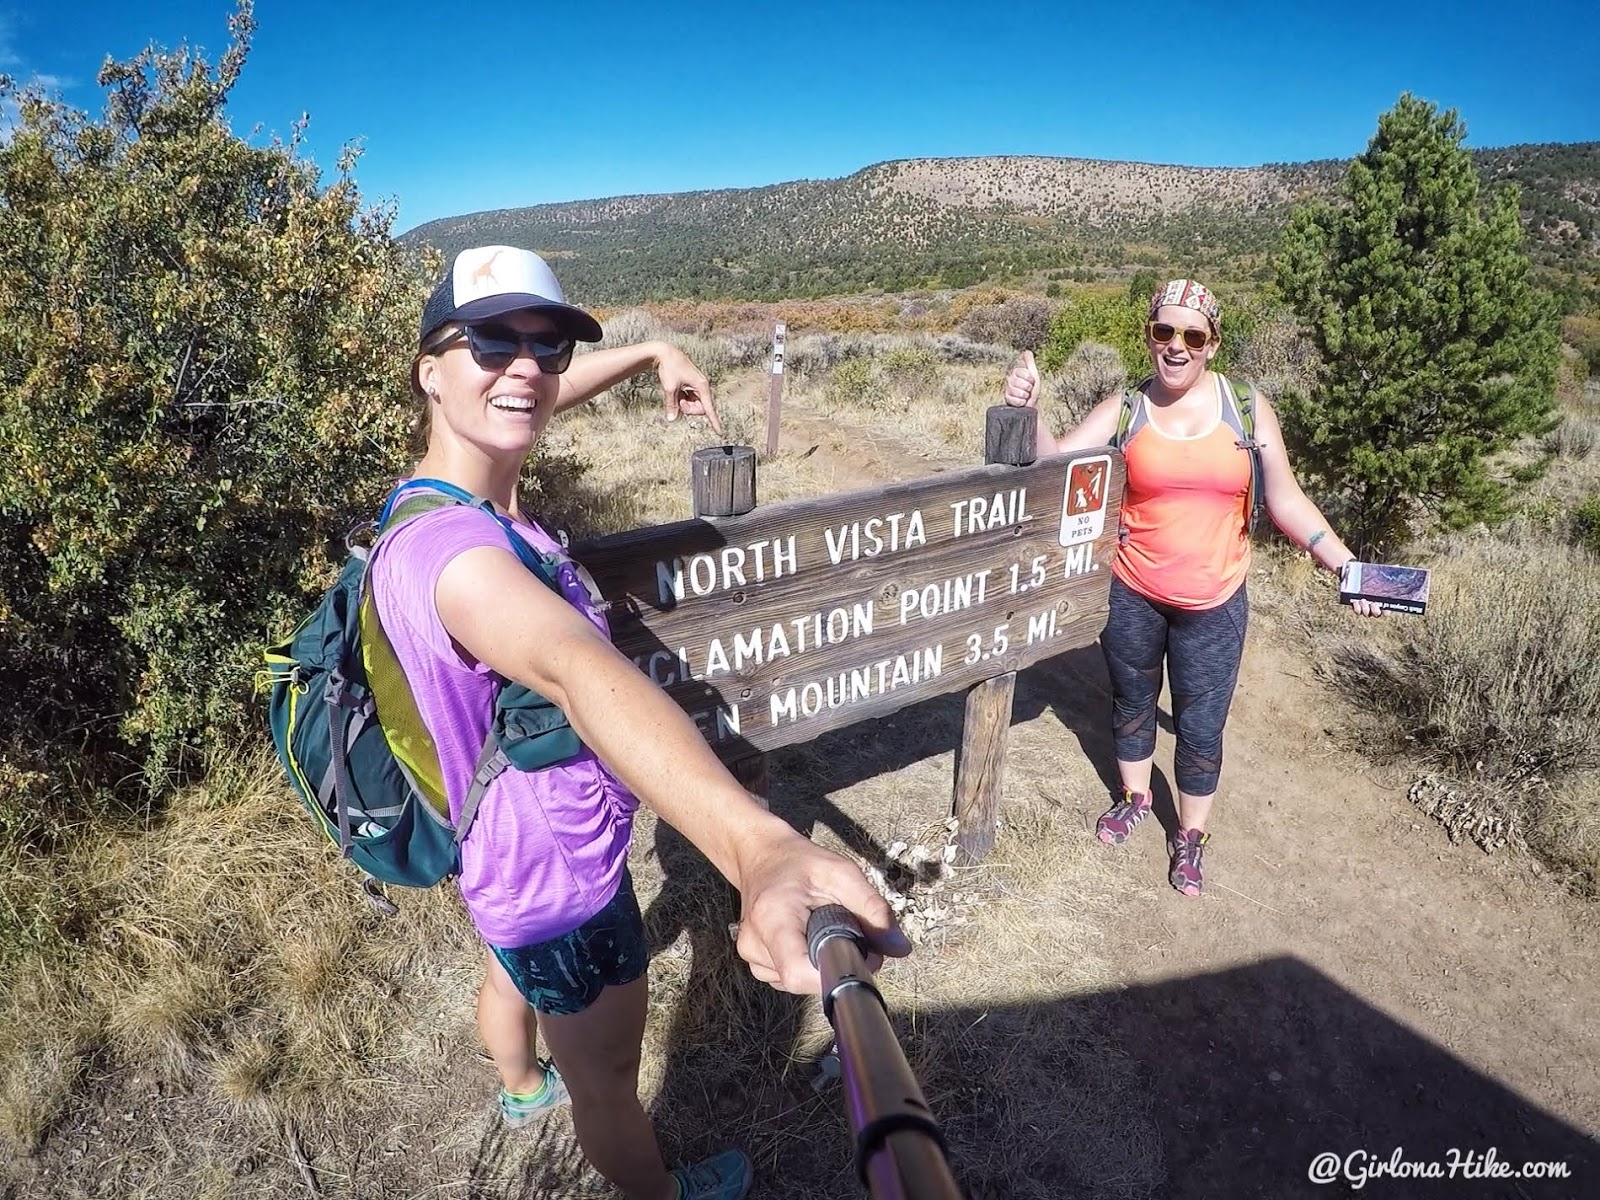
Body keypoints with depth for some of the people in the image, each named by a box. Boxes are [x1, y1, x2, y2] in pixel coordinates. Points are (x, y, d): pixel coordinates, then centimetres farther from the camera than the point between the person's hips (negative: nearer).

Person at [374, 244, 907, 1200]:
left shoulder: (451, 487, -10)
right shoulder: (446, 547, -39)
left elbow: (535, 402, 11)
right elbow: (580, 670, -59)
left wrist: (653, 352, 16)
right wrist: (760, 848, -73)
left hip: (507, 856, 10)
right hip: (562, 884, -10)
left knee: (515, 970, 38)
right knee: (609, 1075, 20)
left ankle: (523, 1088, 71)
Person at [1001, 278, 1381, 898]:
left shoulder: (1247, 409, -4)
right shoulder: (1123, 411, -5)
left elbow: (1286, 501, -1)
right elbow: (1055, 462, -15)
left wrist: (1347, 567, -8)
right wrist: (1028, 411, -33)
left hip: (1213, 605, 0)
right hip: (1131, 596, 1)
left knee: (1201, 726, 9)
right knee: (1132, 701, 20)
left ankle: (1190, 835, 33)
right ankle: (1134, 795, 47)